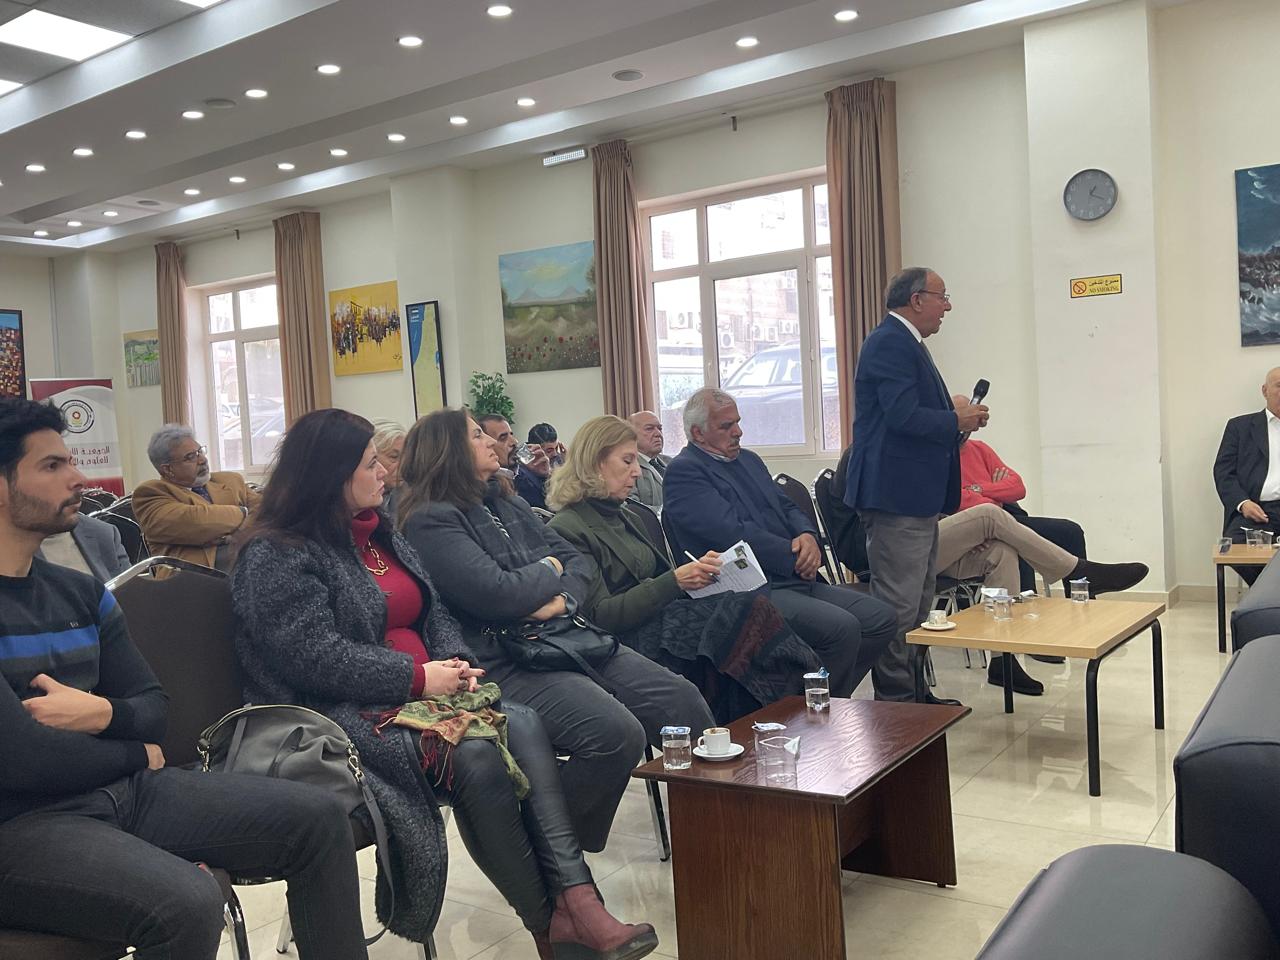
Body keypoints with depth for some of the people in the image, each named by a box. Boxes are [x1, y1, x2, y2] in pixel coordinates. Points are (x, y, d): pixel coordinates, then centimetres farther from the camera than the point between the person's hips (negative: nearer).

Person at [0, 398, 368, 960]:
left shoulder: (80, 593, 11)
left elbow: (154, 706, 13)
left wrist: (103, 714, -11)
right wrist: (136, 755, -2)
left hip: (120, 787, 8)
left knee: (319, 819, -2)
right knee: (187, 902, -33)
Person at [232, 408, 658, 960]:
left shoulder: (378, 533, 18)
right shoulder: (274, 556, -8)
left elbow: (434, 613, 18)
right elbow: (317, 657, -19)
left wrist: (456, 662, -3)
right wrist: (419, 677, -19)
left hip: (423, 691, 8)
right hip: (346, 713, -7)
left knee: (523, 725, -20)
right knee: (477, 756, -29)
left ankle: (576, 897, -26)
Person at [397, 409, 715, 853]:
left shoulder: (507, 504, 19)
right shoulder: (430, 522, -8)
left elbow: (579, 560, 15)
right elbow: (498, 594, -19)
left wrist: (565, 599, -8)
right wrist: (549, 569, 0)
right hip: (506, 663, -8)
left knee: (683, 700, -5)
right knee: (617, 733, -28)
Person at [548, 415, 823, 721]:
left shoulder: (625, 515, 21)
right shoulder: (568, 529, -7)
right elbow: (598, 615, -14)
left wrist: (698, 570, 2)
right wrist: (674, 582, -20)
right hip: (632, 641, -8)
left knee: (751, 607, -18)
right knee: (750, 610, -22)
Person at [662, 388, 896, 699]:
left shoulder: (749, 460, 22)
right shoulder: (684, 472, -8)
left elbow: (787, 507, 20)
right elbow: (734, 534, -17)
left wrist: (808, 536, -4)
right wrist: (796, 557, -12)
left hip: (795, 580, 9)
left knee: (882, 618, -1)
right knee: (842, 627, -26)